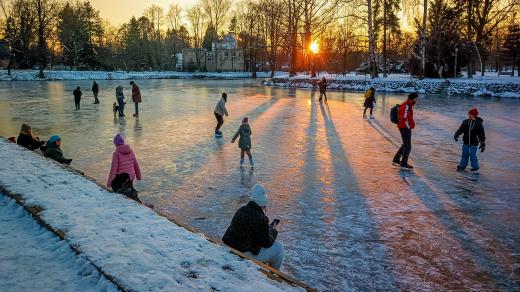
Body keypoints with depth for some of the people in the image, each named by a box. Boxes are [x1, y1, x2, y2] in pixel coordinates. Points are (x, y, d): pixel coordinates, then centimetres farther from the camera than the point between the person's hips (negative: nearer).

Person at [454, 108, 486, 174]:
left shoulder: (479, 124, -10)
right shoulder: (465, 122, -1)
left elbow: (482, 134, -5)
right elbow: (461, 129, -1)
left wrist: (483, 144, -6)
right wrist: (456, 135, -20)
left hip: (473, 143, -4)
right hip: (466, 142, 4)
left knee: (472, 155, -3)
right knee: (464, 155, 13)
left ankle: (475, 168, 12)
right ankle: (462, 166, 27)